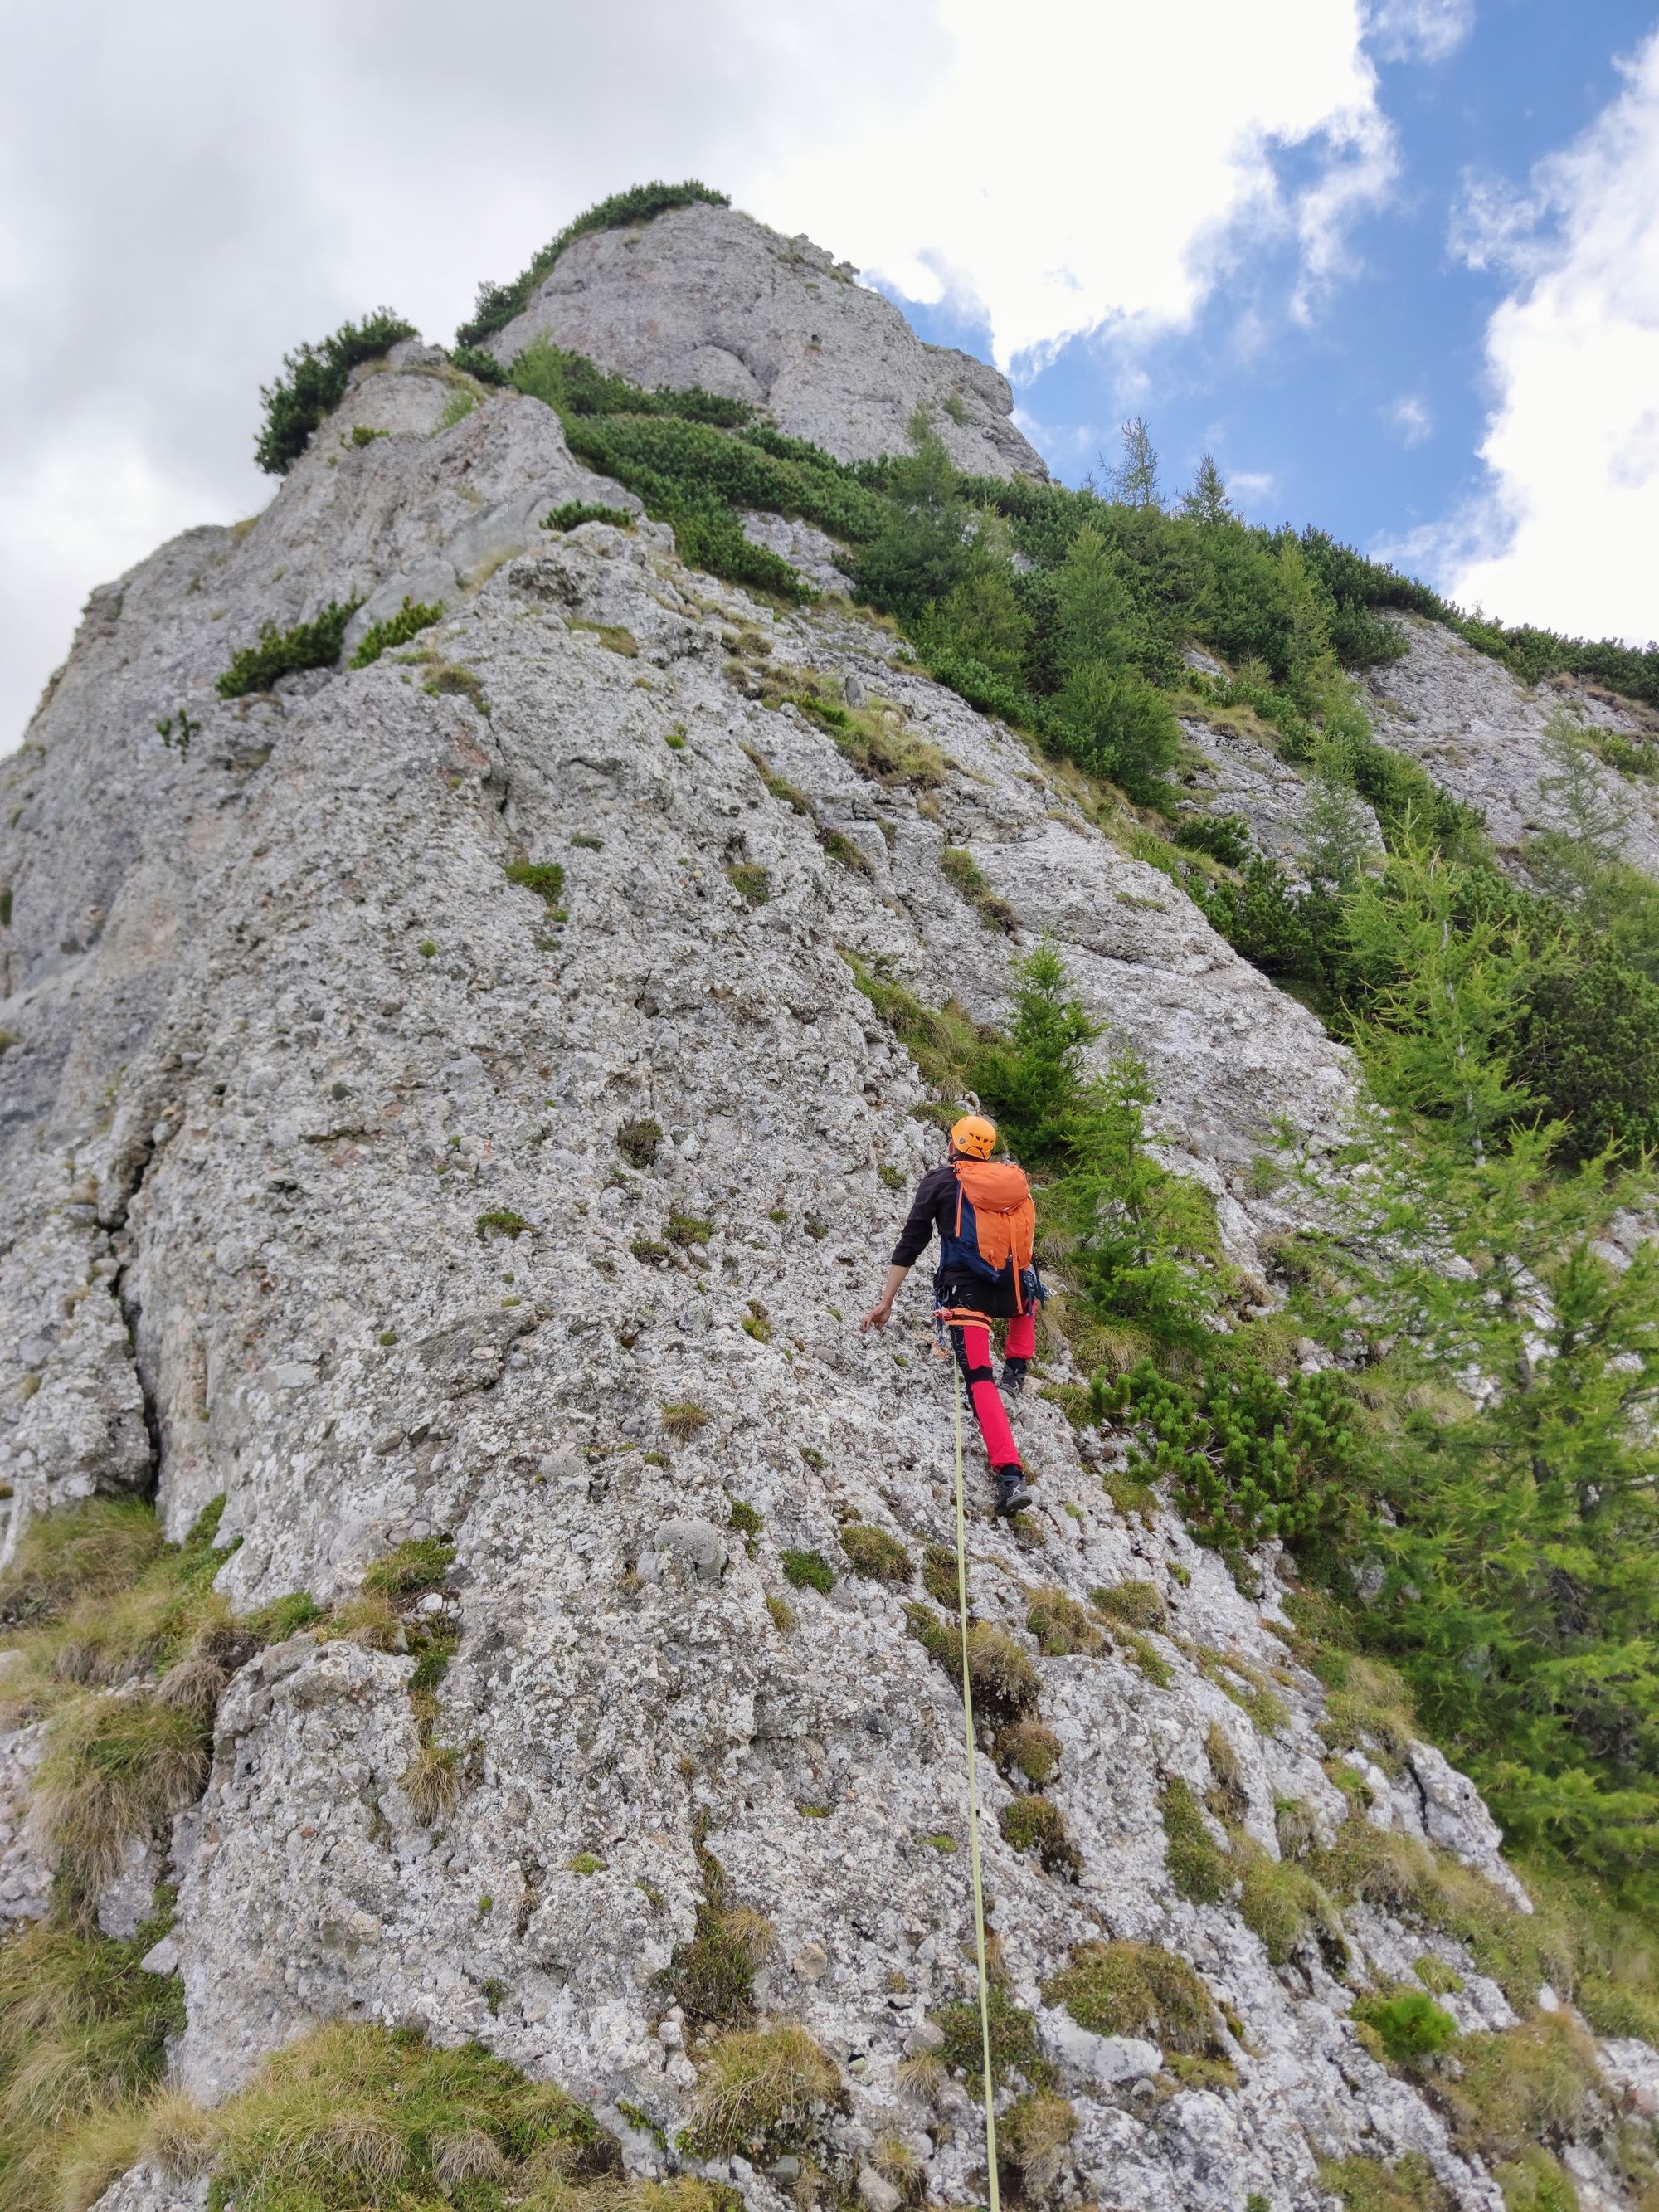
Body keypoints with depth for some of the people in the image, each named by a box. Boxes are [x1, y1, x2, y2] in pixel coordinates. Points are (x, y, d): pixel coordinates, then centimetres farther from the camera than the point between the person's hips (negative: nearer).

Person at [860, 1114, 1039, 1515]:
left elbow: (911, 1243, 0)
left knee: (979, 1380, -6)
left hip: (966, 1291, -3)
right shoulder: (1015, 1178, 14)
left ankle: (1010, 1477, -20)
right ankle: (1016, 1370, 28)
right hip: (1014, 1289, 4)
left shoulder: (941, 1179, 4)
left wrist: (886, 1300, 2)